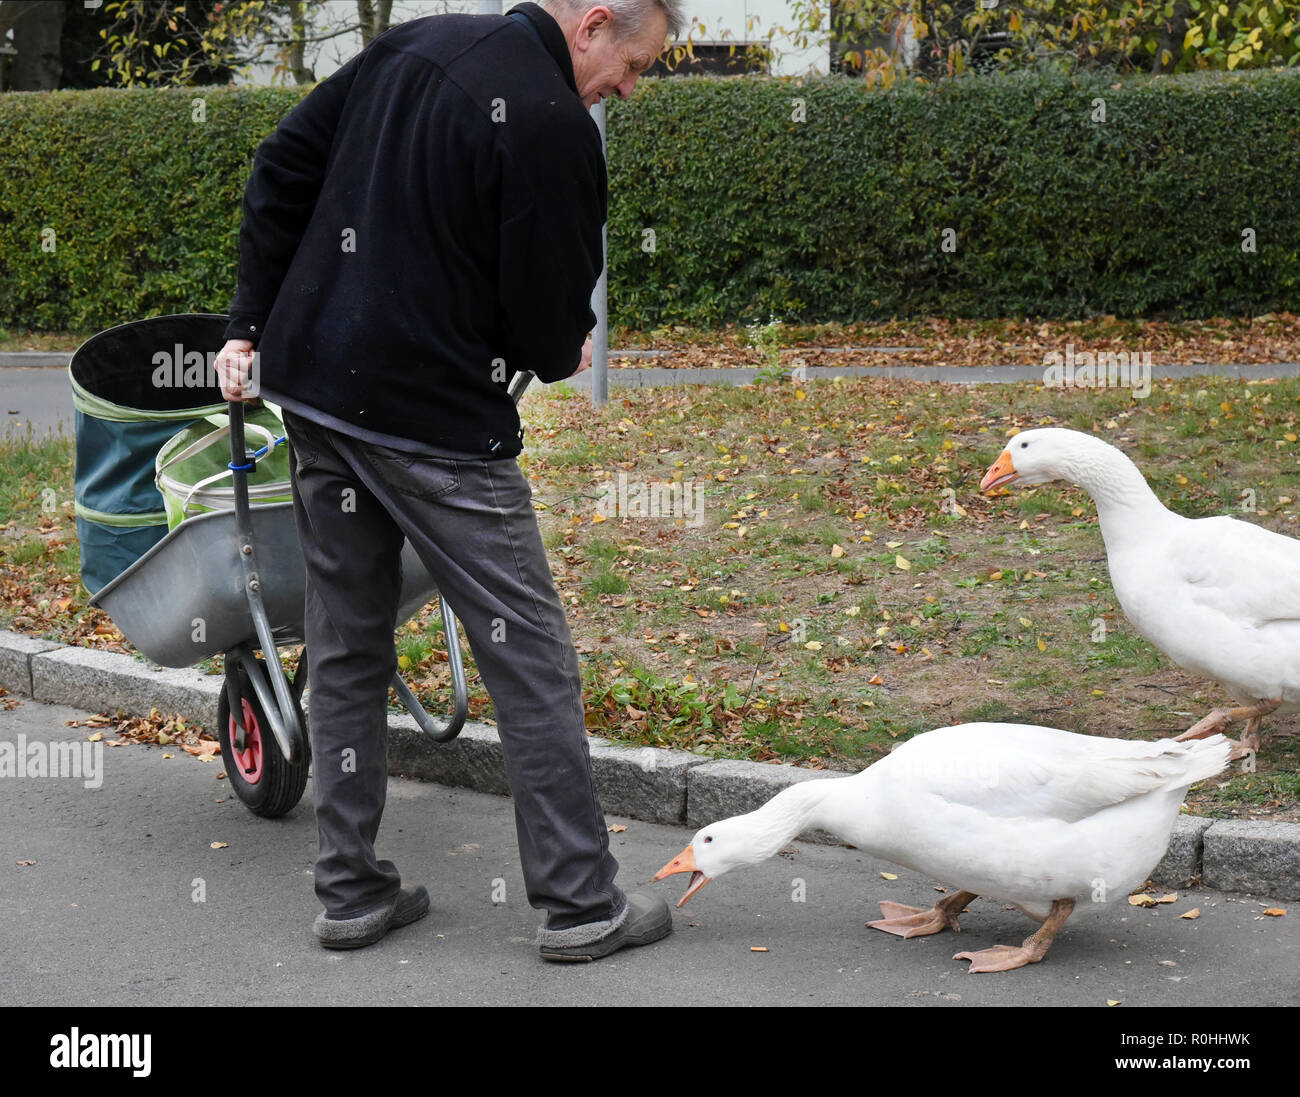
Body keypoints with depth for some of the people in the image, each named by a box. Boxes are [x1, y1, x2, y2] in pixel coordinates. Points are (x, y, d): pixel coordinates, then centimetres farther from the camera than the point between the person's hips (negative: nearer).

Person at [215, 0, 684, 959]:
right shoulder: (554, 126, -15)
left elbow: (281, 171, 14)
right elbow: (553, 329, -13)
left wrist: (253, 323, 16)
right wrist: (562, 350, 10)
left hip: (311, 385, 8)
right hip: (434, 415, -8)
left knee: (346, 649, 14)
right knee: (531, 654, 1)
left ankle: (350, 891, 21)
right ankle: (580, 904, 8)